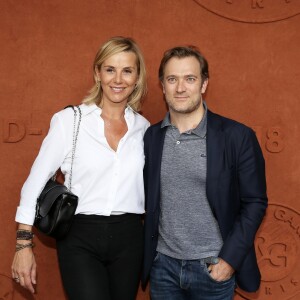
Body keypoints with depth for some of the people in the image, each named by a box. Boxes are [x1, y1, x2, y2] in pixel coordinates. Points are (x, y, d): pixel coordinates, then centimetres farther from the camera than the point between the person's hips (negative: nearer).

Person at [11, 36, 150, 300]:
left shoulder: (144, 127, 5)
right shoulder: (69, 120, -6)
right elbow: (36, 181, -4)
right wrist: (24, 245, -6)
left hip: (129, 238, 4)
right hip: (79, 238, -3)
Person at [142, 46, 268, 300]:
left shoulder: (238, 136, -9)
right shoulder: (151, 137, 1)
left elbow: (254, 202, -6)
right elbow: (147, 198, 9)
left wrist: (229, 260, -10)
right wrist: (146, 253, 2)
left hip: (213, 269, -2)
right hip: (162, 265, 3)